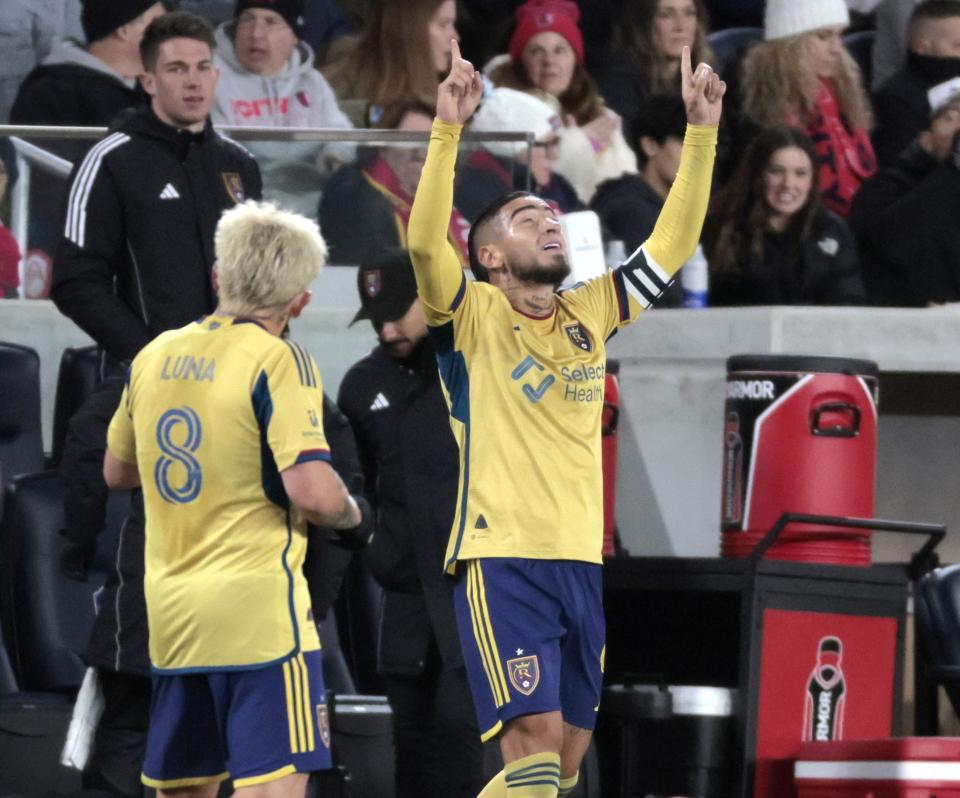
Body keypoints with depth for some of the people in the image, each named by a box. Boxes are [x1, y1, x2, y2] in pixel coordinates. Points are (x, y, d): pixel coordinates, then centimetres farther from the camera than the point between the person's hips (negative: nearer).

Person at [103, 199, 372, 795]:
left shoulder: (155, 355, 10)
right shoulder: (278, 361, -10)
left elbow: (117, 471, 23)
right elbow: (311, 490, -20)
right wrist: (353, 516, 0)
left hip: (170, 609, 7)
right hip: (257, 602, -7)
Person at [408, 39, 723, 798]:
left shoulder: (589, 315, 14)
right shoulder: (473, 318, -1)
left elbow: (674, 242, 14)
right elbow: (425, 243, -19)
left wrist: (702, 130, 6)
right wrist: (448, 129, -28)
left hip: (580, 562, 6)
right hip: (501, 558, -6)